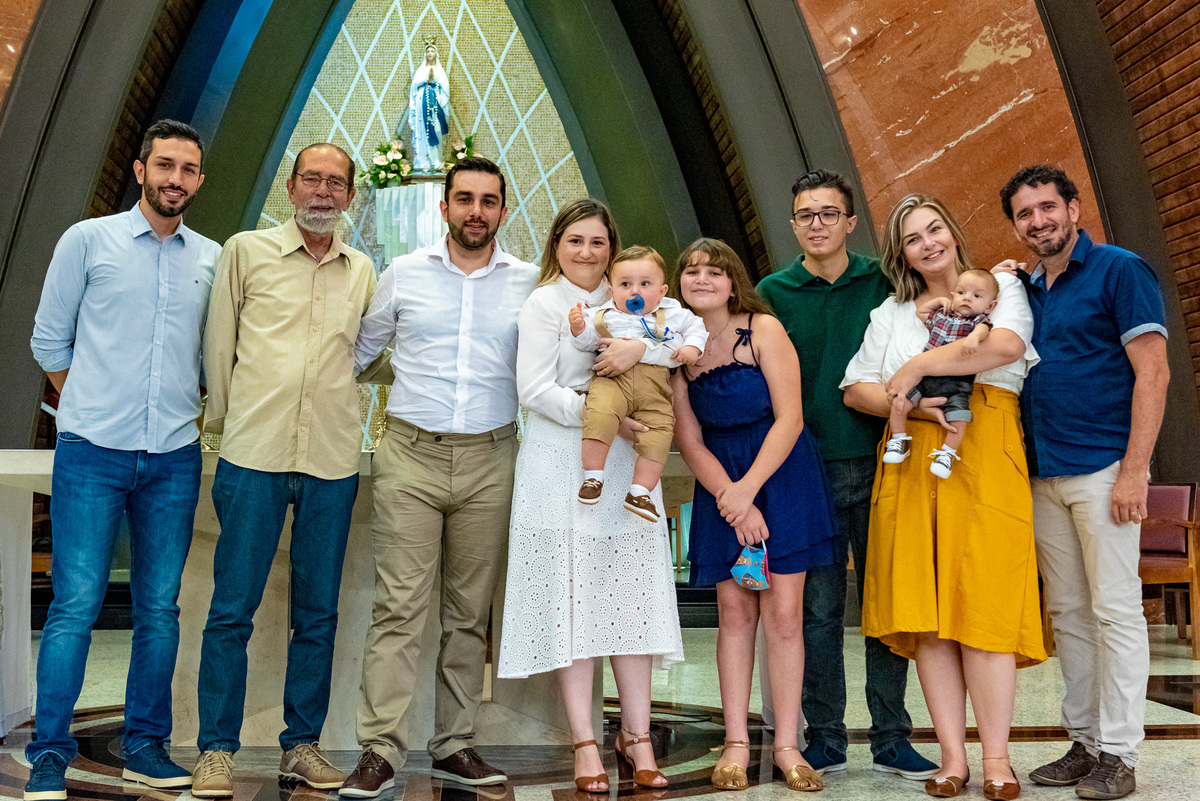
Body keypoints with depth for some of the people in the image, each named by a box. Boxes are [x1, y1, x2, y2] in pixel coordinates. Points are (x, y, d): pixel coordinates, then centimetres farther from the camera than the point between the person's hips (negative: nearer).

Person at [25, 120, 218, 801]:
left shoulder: (213, 259, 9)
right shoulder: (88, 240, 2)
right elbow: (49, 341, 7)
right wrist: (90, 410, 11)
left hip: (175, 458, 3)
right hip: (92, 453, -3)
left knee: (160, 608, 7)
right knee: (75, 605, -3)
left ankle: (146, 746, 18)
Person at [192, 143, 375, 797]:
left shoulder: (363, 271, 13)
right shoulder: (246, 251, 5)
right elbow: (219, 343, 8)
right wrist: (223, 419, 8)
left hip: (334, 460, 3)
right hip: (254, 452, -2)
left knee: (317, 614, 8)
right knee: (232, 608, -1)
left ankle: (302, 744, 19)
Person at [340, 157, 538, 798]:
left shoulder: (529, 283, 8)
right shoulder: (404, 274, 8)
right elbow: (359, 349, 18)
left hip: (489, 461, 1)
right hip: (411, 456, -1)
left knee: (470, 612, 7)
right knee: (399, 607, -6)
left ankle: (454, 745, 16)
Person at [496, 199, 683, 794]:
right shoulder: (543, 305, 2)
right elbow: (536, 392, -8)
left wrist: (641, 348, -16)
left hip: (625, 467, 4)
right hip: (562, 469, -4)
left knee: (632, 598, 3)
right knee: (571, 596, -2)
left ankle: (636, 733, 12)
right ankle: (584, 743, 4)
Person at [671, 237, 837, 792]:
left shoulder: (763, 329, -7)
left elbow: (789, 418, -11)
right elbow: (689, 441, 1)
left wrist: (748, 489, -16)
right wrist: (731, 498, -10)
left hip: (781, 473, -2)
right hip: (721, 483, 2)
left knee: (783, 611, -4)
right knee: (734, 610, 2)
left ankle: (786, 745, 5)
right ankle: (736, 743, 10)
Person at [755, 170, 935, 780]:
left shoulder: (882, 283, 7)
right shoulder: (773, 292, 5)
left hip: (877, 461, 1)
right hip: (808, 468, -1)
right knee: (819, 608, 4)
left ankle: (891, 740, 16)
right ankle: (825, 740, 15)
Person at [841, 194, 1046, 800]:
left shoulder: (1001, 287, 13)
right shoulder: (890, 314, 22)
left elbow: (1006, 344, -9)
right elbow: (855, 390, 13)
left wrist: (918, 365, -7)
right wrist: (912, 406, -5)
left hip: (986, 456, -3)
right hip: (913, 461, 3)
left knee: (984, 600, -10)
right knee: (926, 610, -4)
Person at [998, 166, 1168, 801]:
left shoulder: (1119, 271, -3)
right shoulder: (1025, 290, 15)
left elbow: (1152, 373, -10)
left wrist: (1133, 471, -16)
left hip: (1103, 469, -6)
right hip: (1043, 475, 6)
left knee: (1114, 611, -1)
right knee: (1067, 614, 10)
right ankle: (1084, 743, 19)